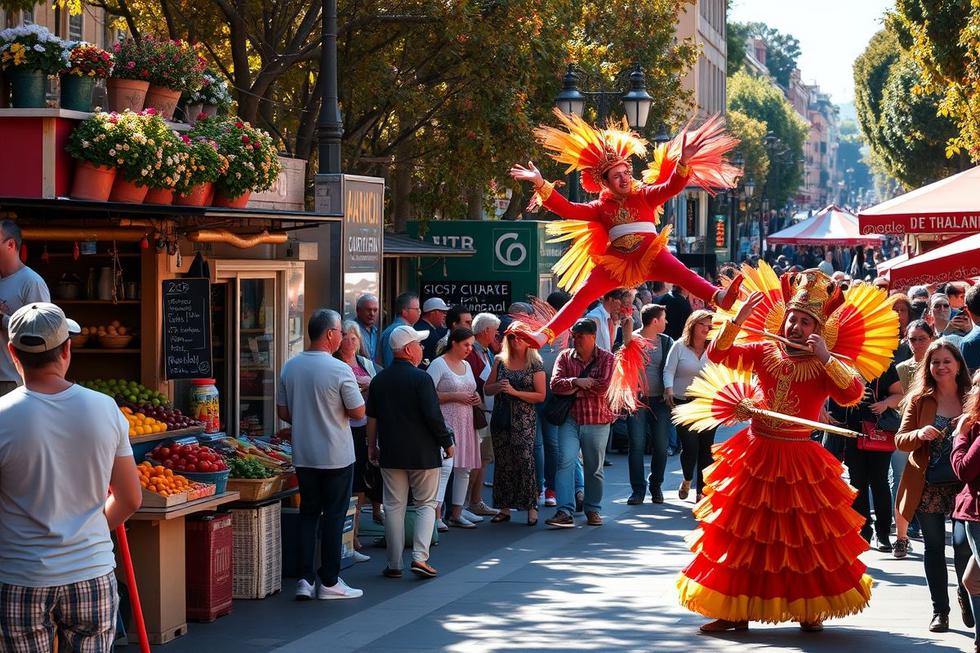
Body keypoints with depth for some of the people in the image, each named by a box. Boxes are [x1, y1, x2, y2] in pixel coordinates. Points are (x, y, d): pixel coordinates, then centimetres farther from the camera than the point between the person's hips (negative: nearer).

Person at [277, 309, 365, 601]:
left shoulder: (290, 367, 2)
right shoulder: (340, 370, -15)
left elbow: (283, 412, 9)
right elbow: (358, 412, -11)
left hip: (302, 454, 5)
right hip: (336, 455, -5)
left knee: (308, 513, 13)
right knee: (333, 516, 4)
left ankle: (306, 578, 7)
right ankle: (329, 582, 7)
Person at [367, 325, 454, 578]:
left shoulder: (379, 380, 4)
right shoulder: (421, 378, -13)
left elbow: (371, 417, 10)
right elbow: (433, 416, -15)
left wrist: (372, 446, 20)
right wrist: (447, 443, -3)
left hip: (390, 453, 5)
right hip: (423, 453, -4)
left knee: (394, 507, 8)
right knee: (426, 504, 6)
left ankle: (394, 564, 9)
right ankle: (420, 557, -6)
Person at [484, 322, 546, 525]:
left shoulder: (535, 365, 0)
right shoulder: (500, 361, 10)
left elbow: (541, 395, -4)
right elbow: (486, 388, 14)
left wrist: (515, 392, -14)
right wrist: (498, 386, -8)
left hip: (524, 421, -4)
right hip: (500, 419, 4)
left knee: (525, 461, -11)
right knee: (502, 462, 5)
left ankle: (531, 508, -5)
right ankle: (504, 508, 12)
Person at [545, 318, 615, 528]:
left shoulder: (607, 358, -1)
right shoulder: (565, 357, 6)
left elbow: (603, 386, -15)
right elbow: (555, 384, -5)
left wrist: (575, 389, -10)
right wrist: (577, 382, -19)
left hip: (597, 420, -1)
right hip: (569, 419, 1)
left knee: (594, 468, 10)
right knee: (565, 462, -13)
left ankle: (593, 510, 25)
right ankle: (565, 512, -17)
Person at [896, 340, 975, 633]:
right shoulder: (919, 400, 4)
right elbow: (900, 441, 2)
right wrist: (919, 435, -19)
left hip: (964, 485, -1)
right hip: (928, 486, 1)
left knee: (963, 543, -13)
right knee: (934, 547, 7)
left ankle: (966, 598, 13)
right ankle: (940, 610, 19)